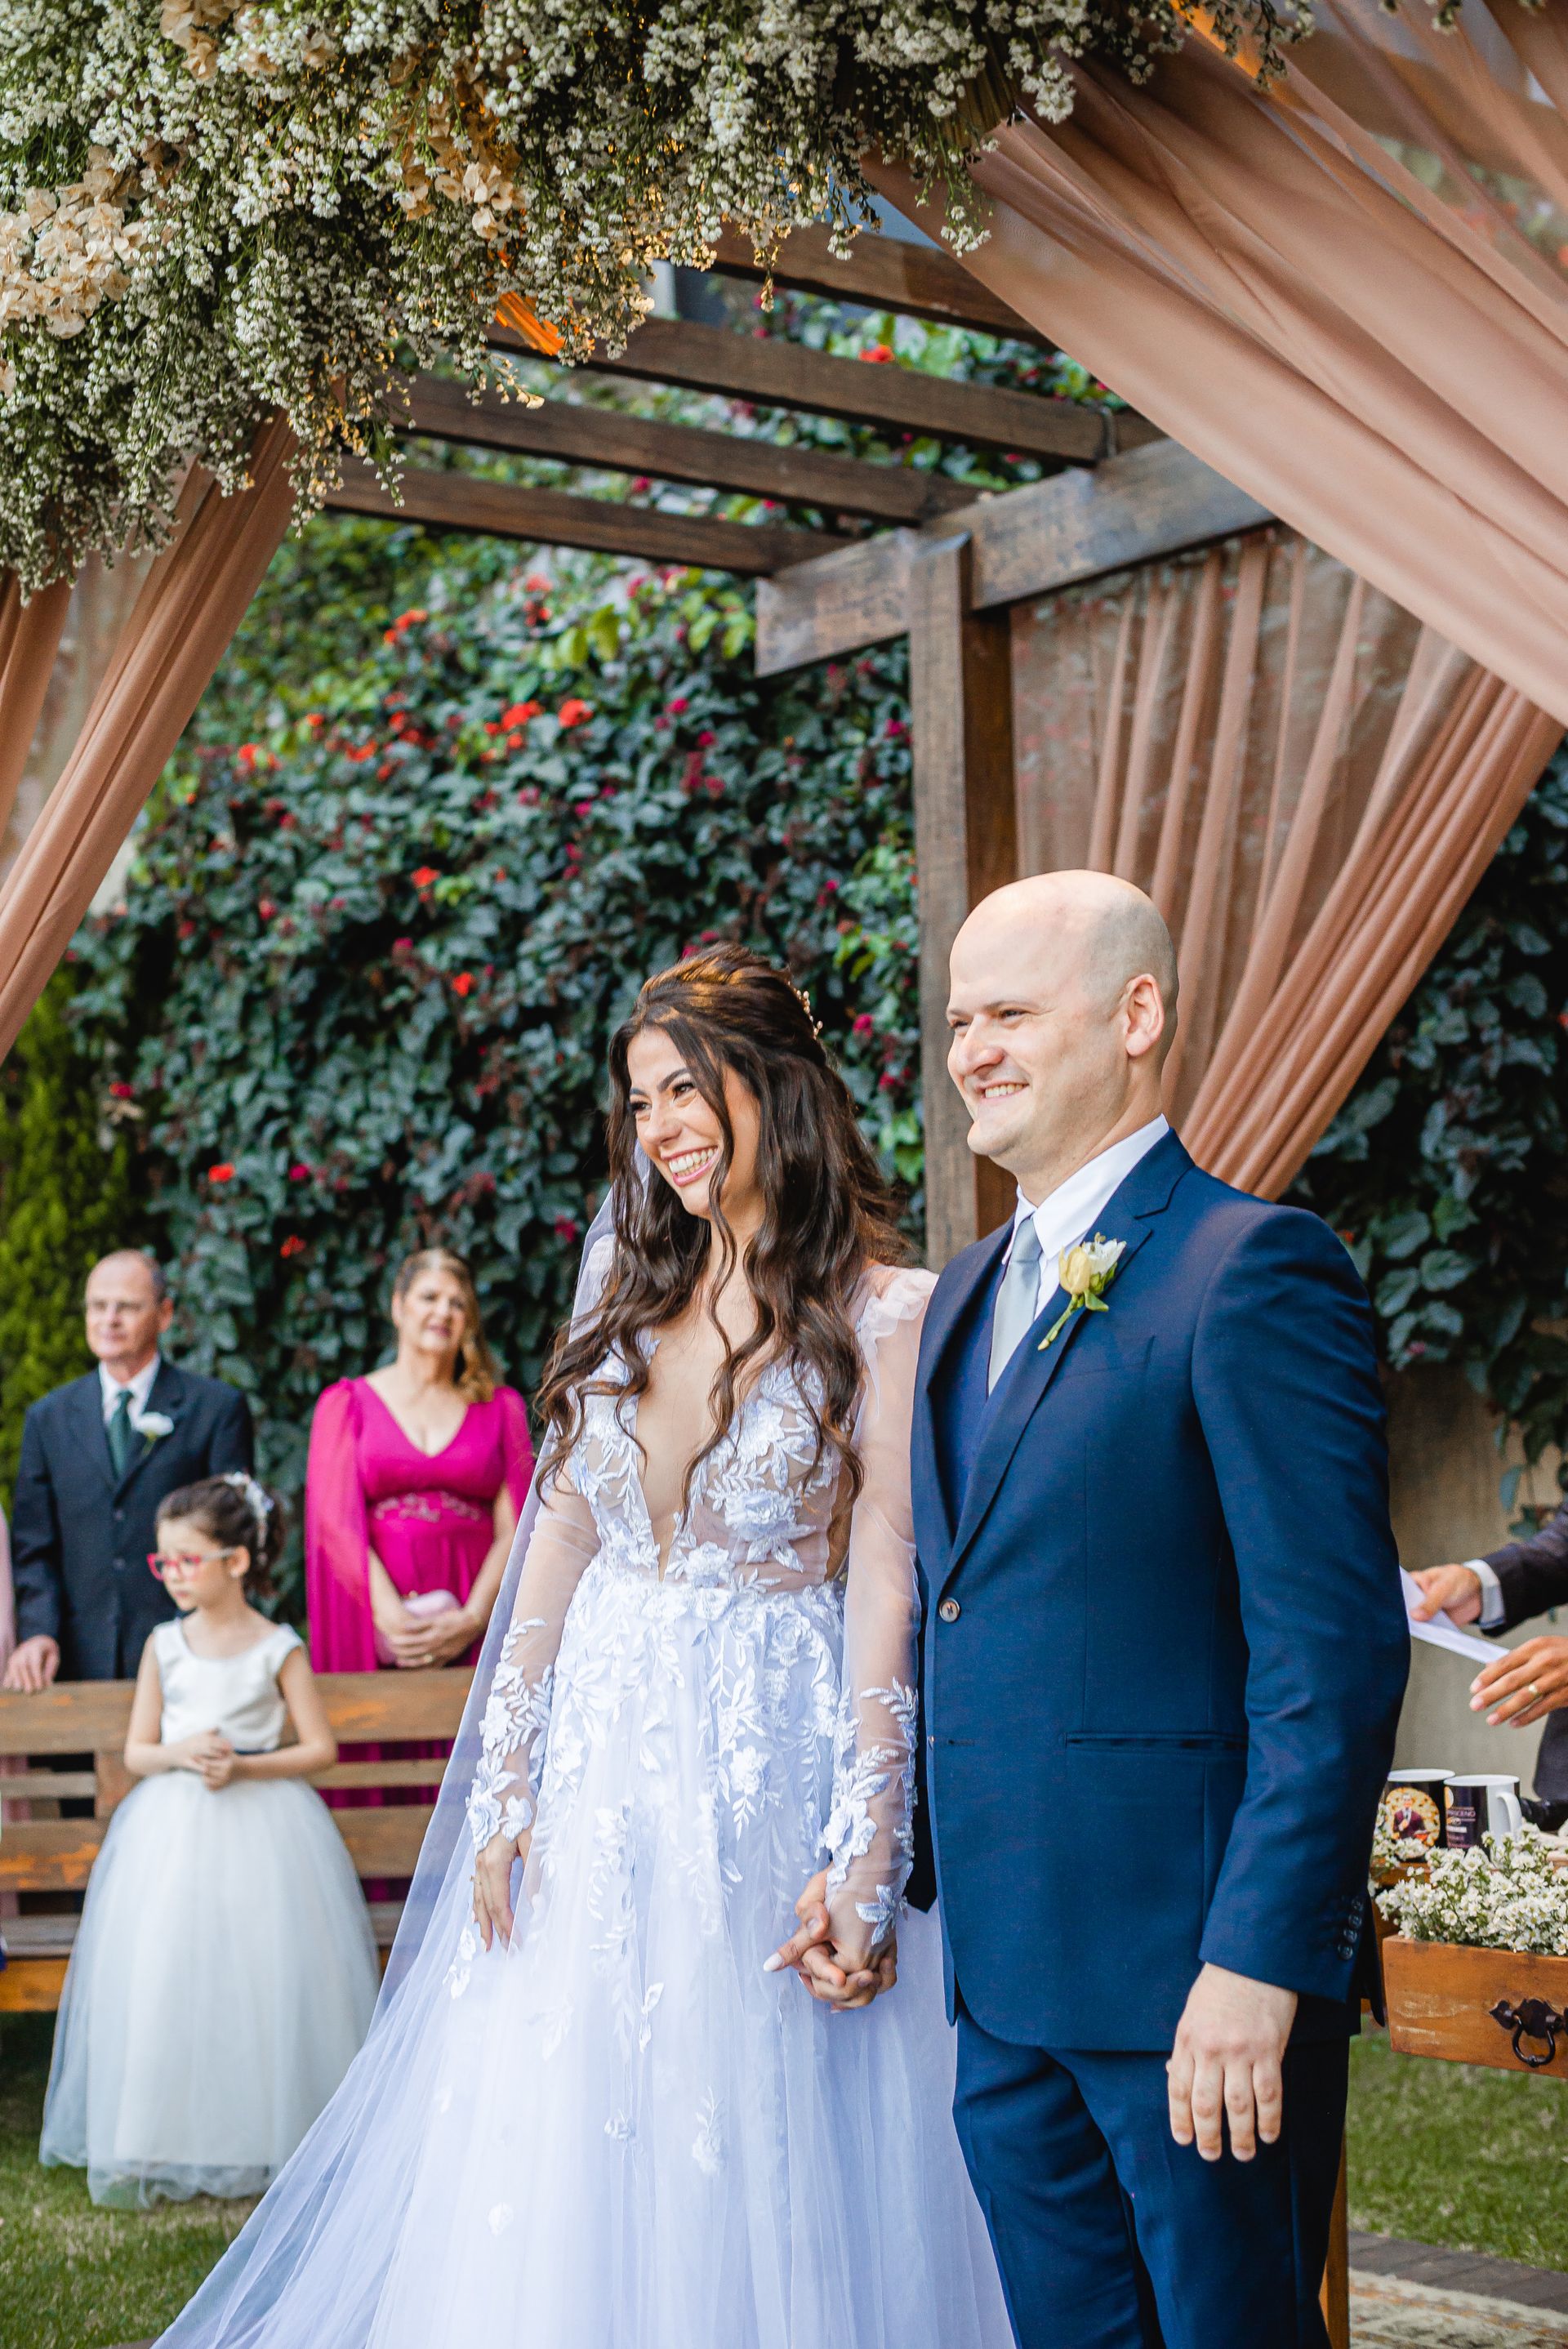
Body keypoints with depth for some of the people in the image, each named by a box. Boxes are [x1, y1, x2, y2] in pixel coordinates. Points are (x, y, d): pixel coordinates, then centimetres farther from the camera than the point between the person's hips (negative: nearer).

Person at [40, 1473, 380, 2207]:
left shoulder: (277, 1648, -1)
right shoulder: (164, 1646, 6)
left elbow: (321, 1748, -1)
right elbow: (136, 1753, 8)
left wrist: (243, 1767, -14)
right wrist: (182, 1753, -13)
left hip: (261, 1823, -2)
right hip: (173, 1828, 2)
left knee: (262, 1972, -7)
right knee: (160, 1971, -7)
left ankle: (265, 2132, 6)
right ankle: (165, 2142, 3)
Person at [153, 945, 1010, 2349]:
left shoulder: (881, 1314, -7)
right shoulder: (630, 1296, 9)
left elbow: (887, 1577, -12)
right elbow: (558, 1537, 9)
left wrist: (869, 1858, -17)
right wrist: (504, 1786, 3)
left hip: (776, 1765, -5)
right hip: (603, 1760, 5)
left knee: (767, 2165, 2)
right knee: (565, 2167, 9)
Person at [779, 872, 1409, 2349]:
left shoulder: (1251, 1270, -12)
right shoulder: (965, 1297, 15)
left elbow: (1335, 1649, -17)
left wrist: (1259, 1962, -20)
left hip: (1195, 1968, -8)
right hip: (1003, 1974, 8)